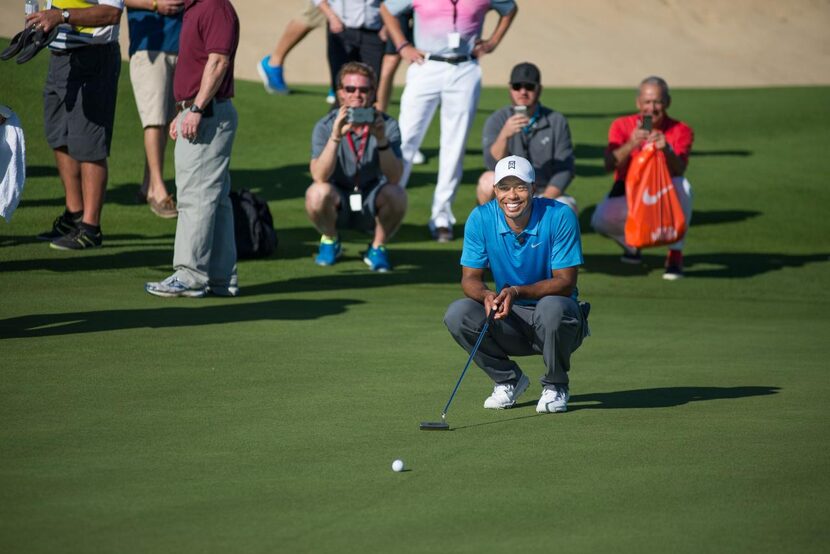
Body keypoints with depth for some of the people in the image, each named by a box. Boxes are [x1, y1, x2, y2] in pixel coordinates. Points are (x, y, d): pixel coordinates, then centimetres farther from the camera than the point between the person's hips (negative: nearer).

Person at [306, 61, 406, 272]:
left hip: (372, 204, 0)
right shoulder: (326, 126, -11)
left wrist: (382, 139, -38)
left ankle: (378, 247, -1)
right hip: (338, 203, 0)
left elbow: (394, 177, -22)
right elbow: (319, 176, -25)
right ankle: (330, 242, 1)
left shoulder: (386, 126, -10)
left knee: (396, 195, -31)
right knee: (318, 193, -33)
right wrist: (336, 136, -38)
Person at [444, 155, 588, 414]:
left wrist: (517, 292, -33)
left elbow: (566, 283, -18)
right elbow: (469, 278, -6)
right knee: (457, 313, -22)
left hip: (555, 323, -3)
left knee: (552, 306, -37)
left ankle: (556, 386, -7)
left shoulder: (560, 216, -17)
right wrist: (487, 295, -31)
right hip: (510, 322, 3)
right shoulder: (481, 218, -8)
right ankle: (508, 379, 3)